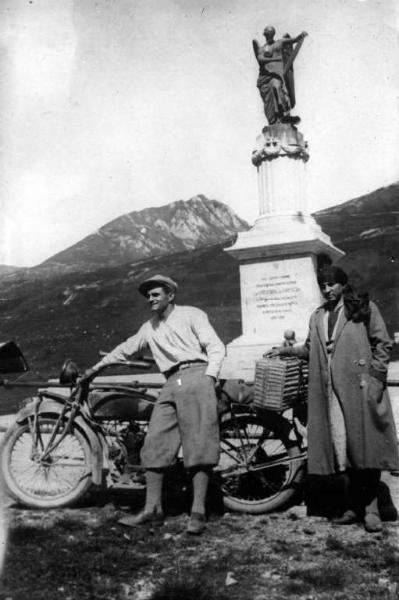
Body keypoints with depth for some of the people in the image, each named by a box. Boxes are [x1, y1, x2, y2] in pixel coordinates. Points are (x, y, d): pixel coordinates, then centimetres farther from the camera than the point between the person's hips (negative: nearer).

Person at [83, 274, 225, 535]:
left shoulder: (192, 315, 8)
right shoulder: (150, 328, 25)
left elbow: (216, 347, 1)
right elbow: (126, 349, 36)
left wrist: (209, 378, -12)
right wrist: (97, 367, 37)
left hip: (196, 376, -6)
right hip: (171, 385, 6)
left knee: (198, 445, -11)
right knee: (154, 444, -2)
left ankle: (198, 512, -11)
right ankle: (152, 508, 4)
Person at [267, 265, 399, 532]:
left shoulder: (364, 308, 5)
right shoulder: (318, 317, 19)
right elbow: (311, 349, 22)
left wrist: (375, 378, -7)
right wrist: (287, 350, 10)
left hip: (359, 388, -4)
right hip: (330, 390, 4)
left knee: (366, 445, -4)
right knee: (341, 448, 4)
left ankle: (371, 507, 5)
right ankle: (354, 505, 14)